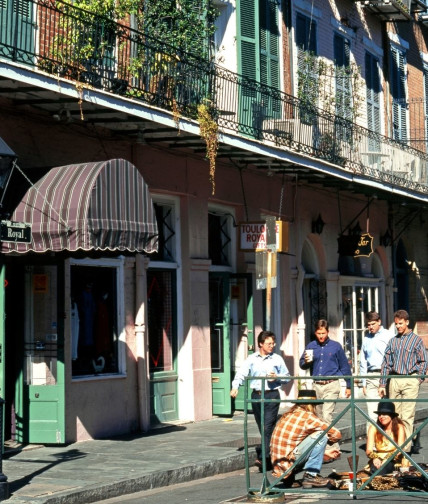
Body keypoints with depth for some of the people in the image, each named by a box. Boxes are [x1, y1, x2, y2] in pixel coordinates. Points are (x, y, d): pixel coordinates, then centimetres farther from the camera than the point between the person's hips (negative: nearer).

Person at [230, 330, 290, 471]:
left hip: (271, 395, -3)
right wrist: (235, 387, -19)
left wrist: (276, 377, -9)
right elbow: (241, 373, -3)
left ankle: (263, 457, -17)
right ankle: (271, 457, 22)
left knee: (268, 427, -13)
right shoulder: (252, 359, 7)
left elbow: (287, 377, 11)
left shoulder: (277, 359, 5)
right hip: (256, 395, 3)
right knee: (262, 428, 9)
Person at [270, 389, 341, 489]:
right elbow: (336, 434, -4)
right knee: (321, 434, -3)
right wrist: (327, 439, 18)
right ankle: (311, 475, -3)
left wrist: (325, 451, 31)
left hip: (277, 465, 9)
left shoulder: (287, 415, 18)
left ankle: (289, 476, 14)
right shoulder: (307, 416, -7)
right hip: (288, 461, -9)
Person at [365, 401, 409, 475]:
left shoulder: (399, 427, -9)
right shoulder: (373, 428, -5)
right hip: (379, 460, 1)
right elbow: (368, 450, -11)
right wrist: (375, 458, -35)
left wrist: (387, 459, -35)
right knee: (375, 468, -36)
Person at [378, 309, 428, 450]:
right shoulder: (393, 341, 14)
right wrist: (382, 384, 9)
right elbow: (386, 363, 14)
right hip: (394, 381, 4)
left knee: (407, 416, -8)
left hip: (410, 381, -4)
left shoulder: (416, 340, 3)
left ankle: (406, 447, -7)